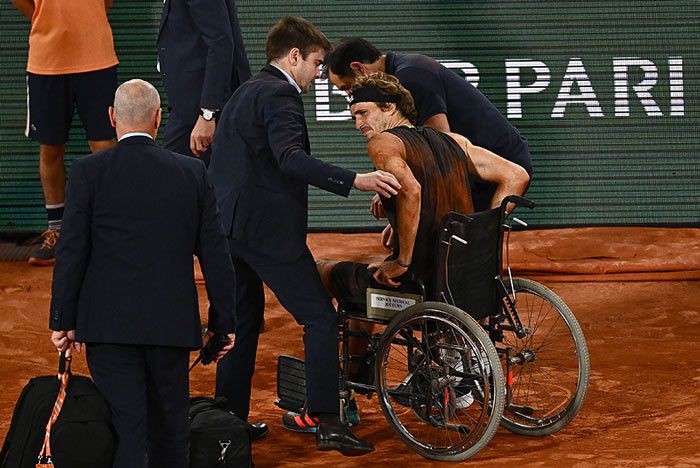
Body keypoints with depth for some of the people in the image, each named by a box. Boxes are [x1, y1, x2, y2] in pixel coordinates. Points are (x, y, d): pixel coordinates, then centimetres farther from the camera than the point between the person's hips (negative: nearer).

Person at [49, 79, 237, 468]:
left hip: (109, 323, -2)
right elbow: (215, 254, 5)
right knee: (171, 425, 14)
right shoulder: (192, 173, 3)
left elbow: (71, 252, -5)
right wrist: (223, 321, 13)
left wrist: (63, 320, 3)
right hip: (172, 324, 2)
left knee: (126, 426, -3)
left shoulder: (88, 172, -4)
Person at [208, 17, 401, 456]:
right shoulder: (280, 95, -10)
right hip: (268, 228, -10)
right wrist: (355, 181, -30)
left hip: (229, 225, 10)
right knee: (321, 318, -7)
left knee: (243, 324, 17)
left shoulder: (245, 93, 21)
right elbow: (289, 157, -25)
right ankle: (329, 424, -13)